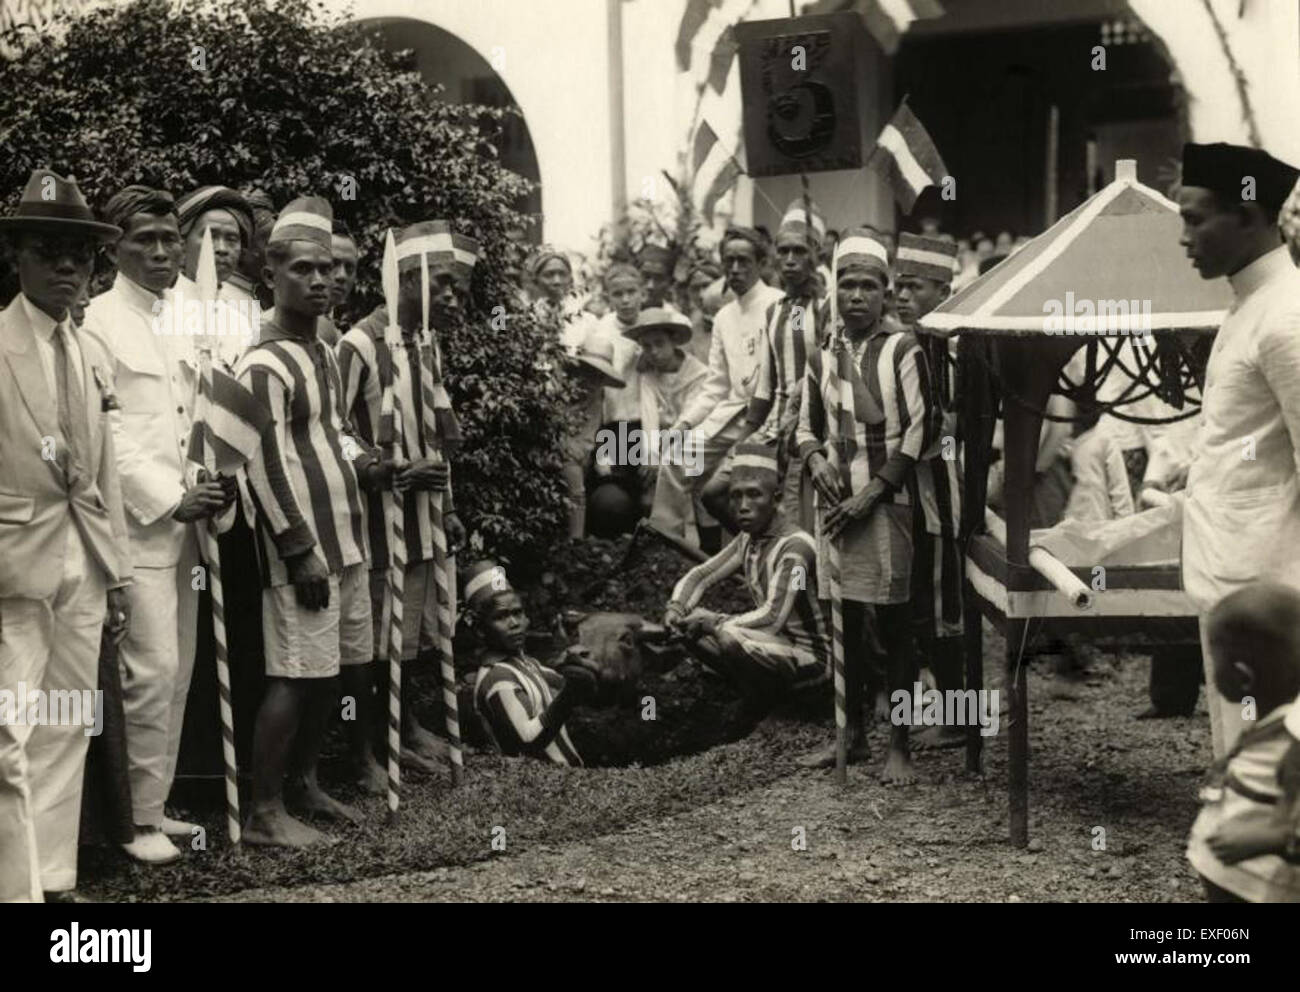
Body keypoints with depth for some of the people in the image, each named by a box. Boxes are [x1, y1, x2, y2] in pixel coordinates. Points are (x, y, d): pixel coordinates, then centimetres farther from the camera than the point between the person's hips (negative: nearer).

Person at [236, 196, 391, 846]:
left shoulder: (322, 354, 14)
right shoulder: (264, 365, -14)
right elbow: (267, 469, -18)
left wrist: (363, 462, 3)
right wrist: (300, 553, -20)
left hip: (343, 538, 9)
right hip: (302, 546, -9)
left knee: (330, 670, 14)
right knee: (295, 676, -7)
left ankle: (304, 784, 28)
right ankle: (263, 814, 1)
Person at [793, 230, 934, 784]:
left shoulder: (903, 351, -3)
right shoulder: (822, 357, 11)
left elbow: (918, 433, -7)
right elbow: (807, 427, 20)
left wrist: (870, 494, -12)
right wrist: (816, 460, -3)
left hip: (887, 503, -4)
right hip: (837, 504, 5)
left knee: (893, 624, -2)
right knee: (845, 622, 10)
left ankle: (899, 746, 5)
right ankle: (852, 734, 22)